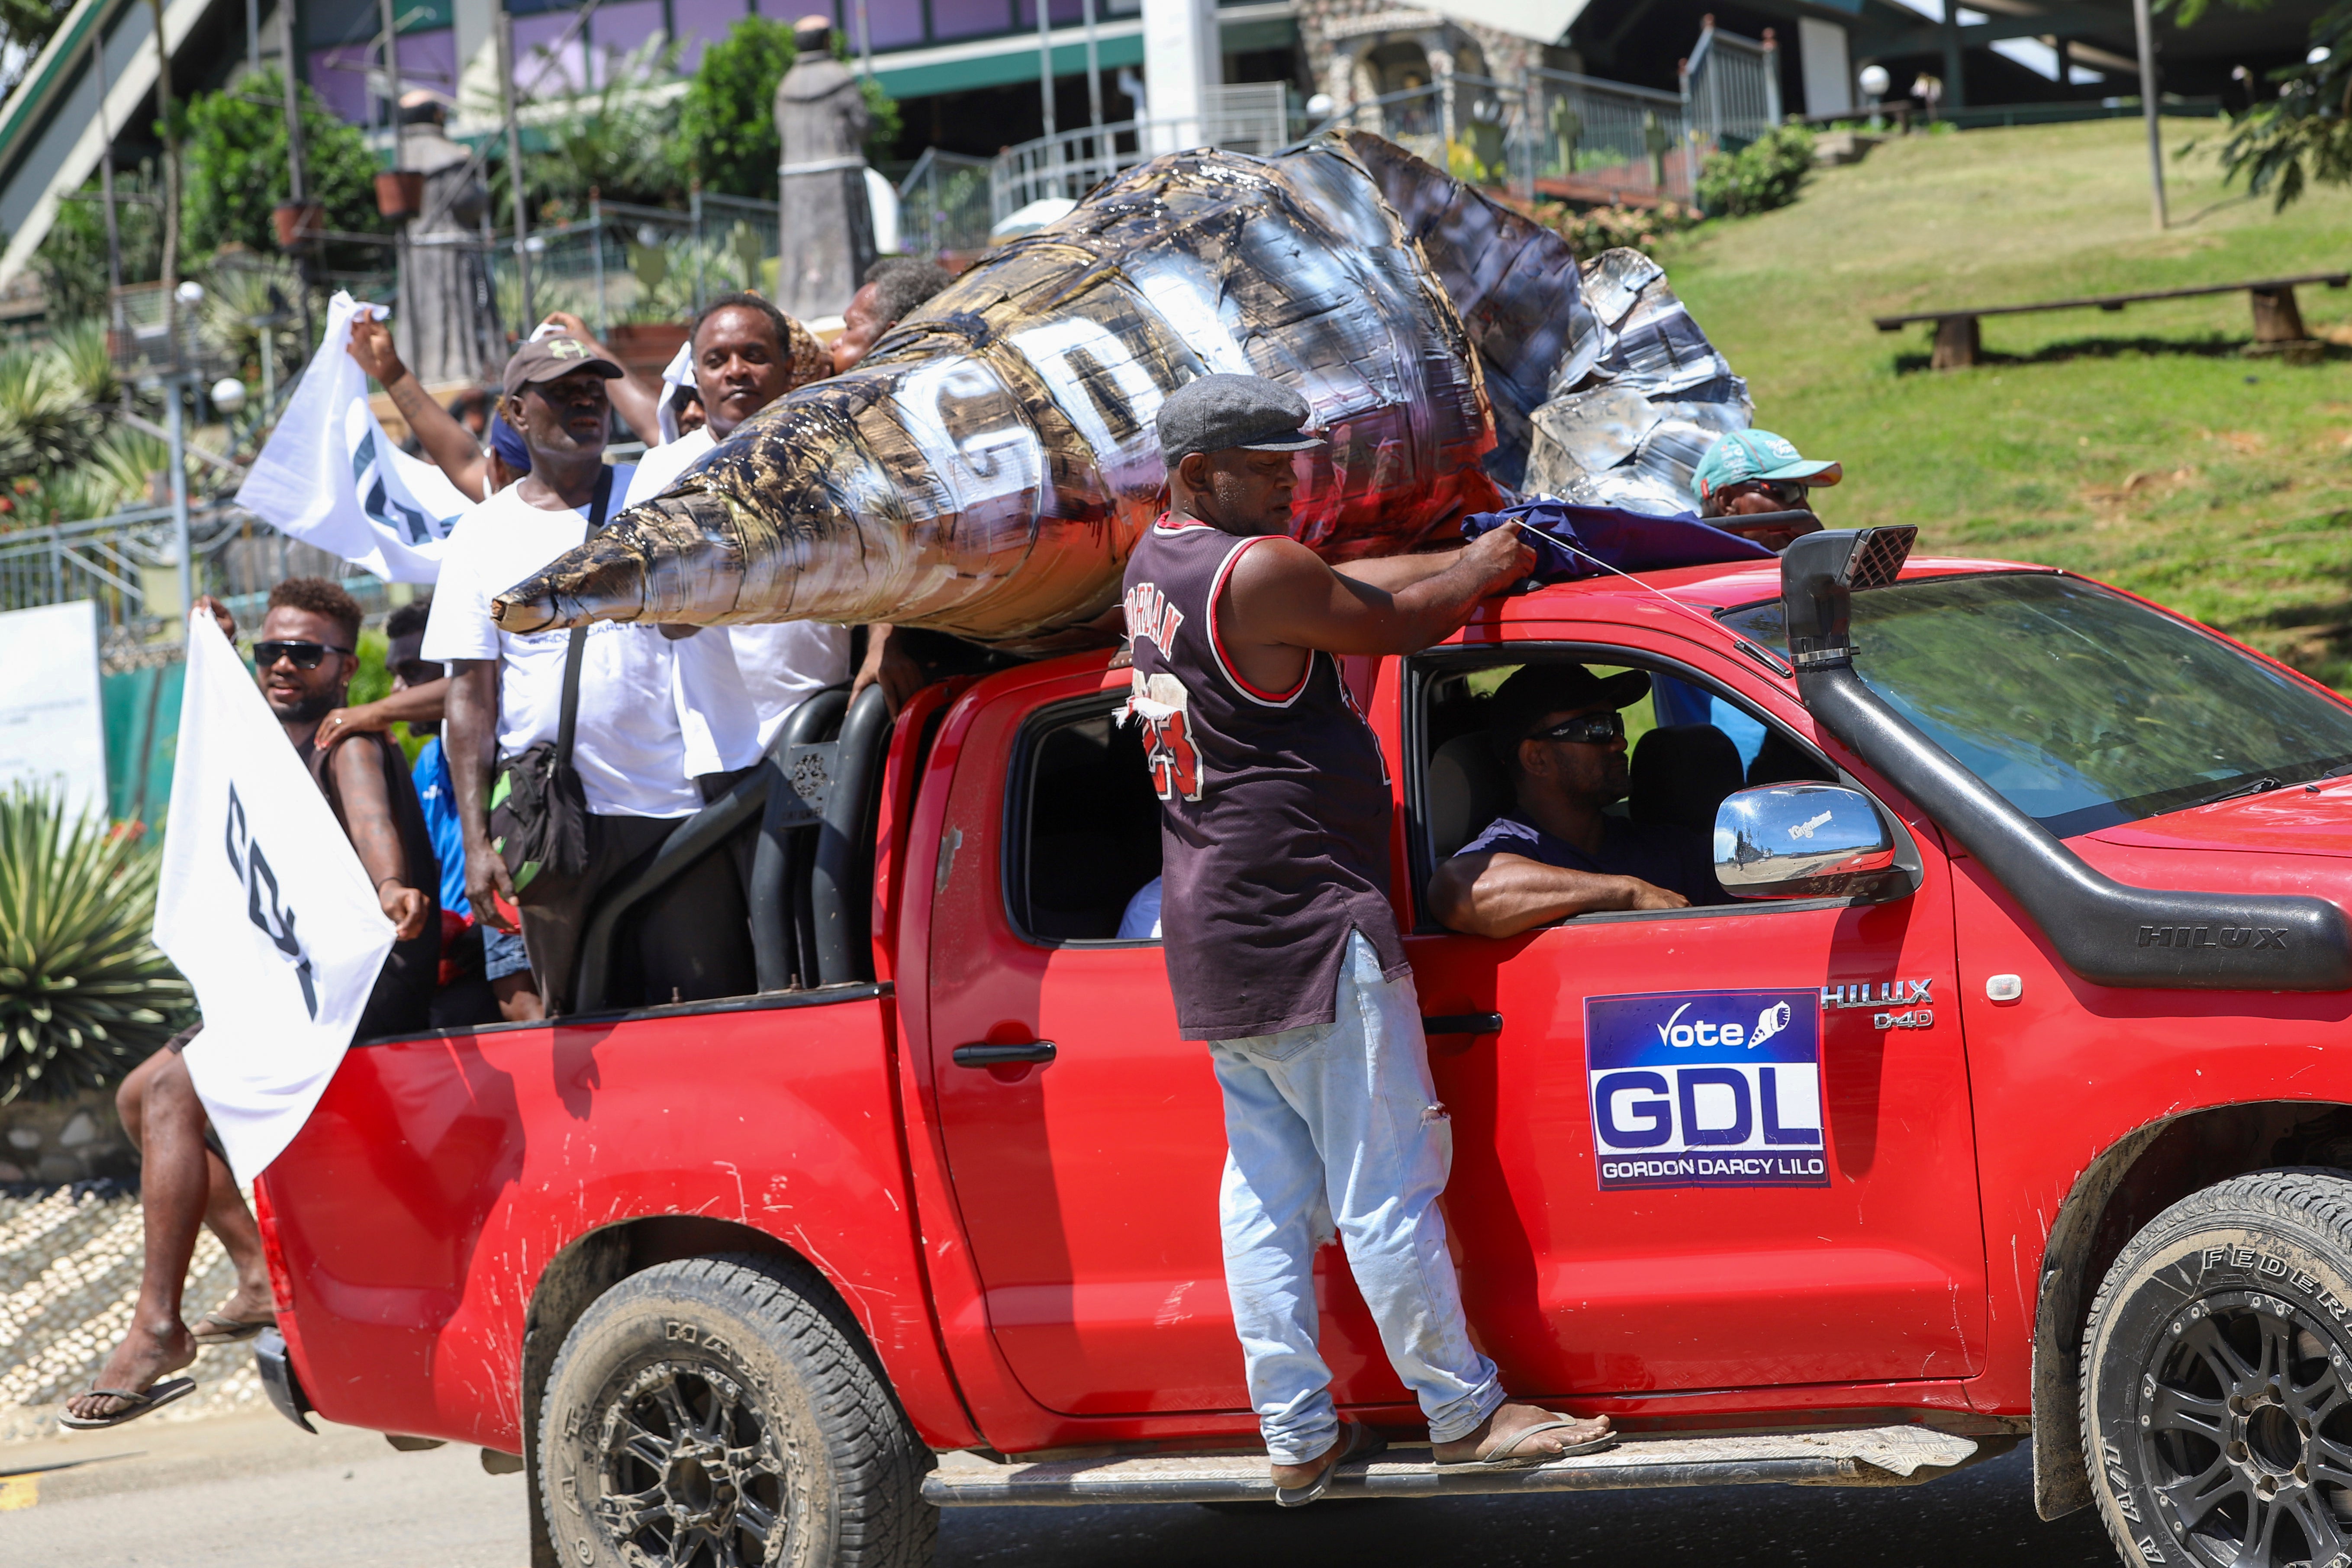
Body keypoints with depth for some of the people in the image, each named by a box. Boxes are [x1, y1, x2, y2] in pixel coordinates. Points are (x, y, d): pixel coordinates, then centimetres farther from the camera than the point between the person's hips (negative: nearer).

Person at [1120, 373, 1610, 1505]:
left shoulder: (1156, 562, 12)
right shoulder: (1256, 573, -17)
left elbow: (1347, 585, 19)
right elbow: (1397, 622, -5)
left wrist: (1468, 559, 14)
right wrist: (1482, 570, 13)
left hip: (1211, 941, 10)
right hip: (1307, 924, -9)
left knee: (1266, 1189, 11)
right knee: (1386, 1185, -1)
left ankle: (1296, 1435, 15)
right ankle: (1464, 1413, 7)